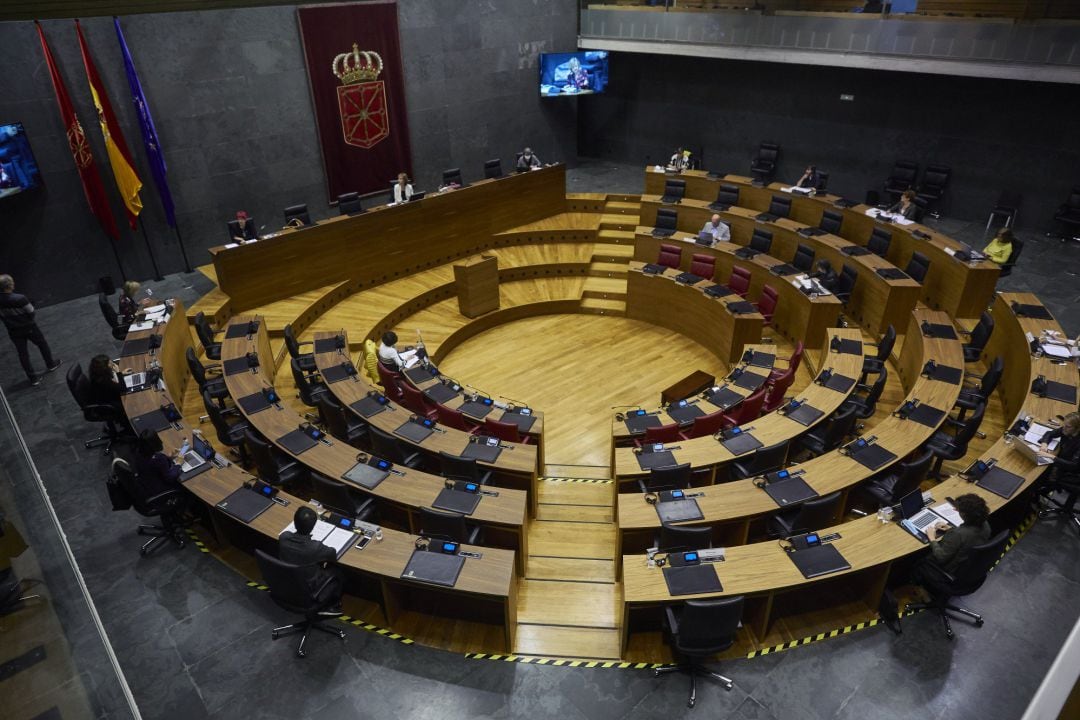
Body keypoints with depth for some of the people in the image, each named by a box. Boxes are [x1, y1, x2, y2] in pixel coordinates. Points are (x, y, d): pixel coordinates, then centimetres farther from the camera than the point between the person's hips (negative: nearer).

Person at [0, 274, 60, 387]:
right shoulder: (20, 299, -30)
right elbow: (31, 312, -16)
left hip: (13, 331, 4)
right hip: (28, 327, -4)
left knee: (22, 353, 14)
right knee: (42, 344, 24)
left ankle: (32, 378, 23)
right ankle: (51, 364, 43)